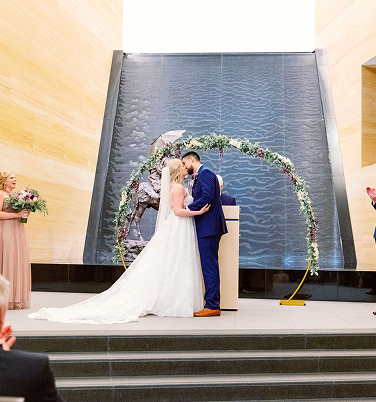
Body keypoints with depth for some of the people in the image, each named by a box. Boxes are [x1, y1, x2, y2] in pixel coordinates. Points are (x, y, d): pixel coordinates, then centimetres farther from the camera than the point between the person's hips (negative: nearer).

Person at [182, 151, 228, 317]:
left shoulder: (205, 174, -9)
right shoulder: (199, 176, 22)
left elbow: (208, 197, -21)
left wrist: (186, 209, -16)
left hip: (209, 227, -11)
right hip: (206, 228, 11)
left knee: (209, 265, -9)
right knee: (209, 265, 12)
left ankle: (212, 306, -5)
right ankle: (213, 304, 18)